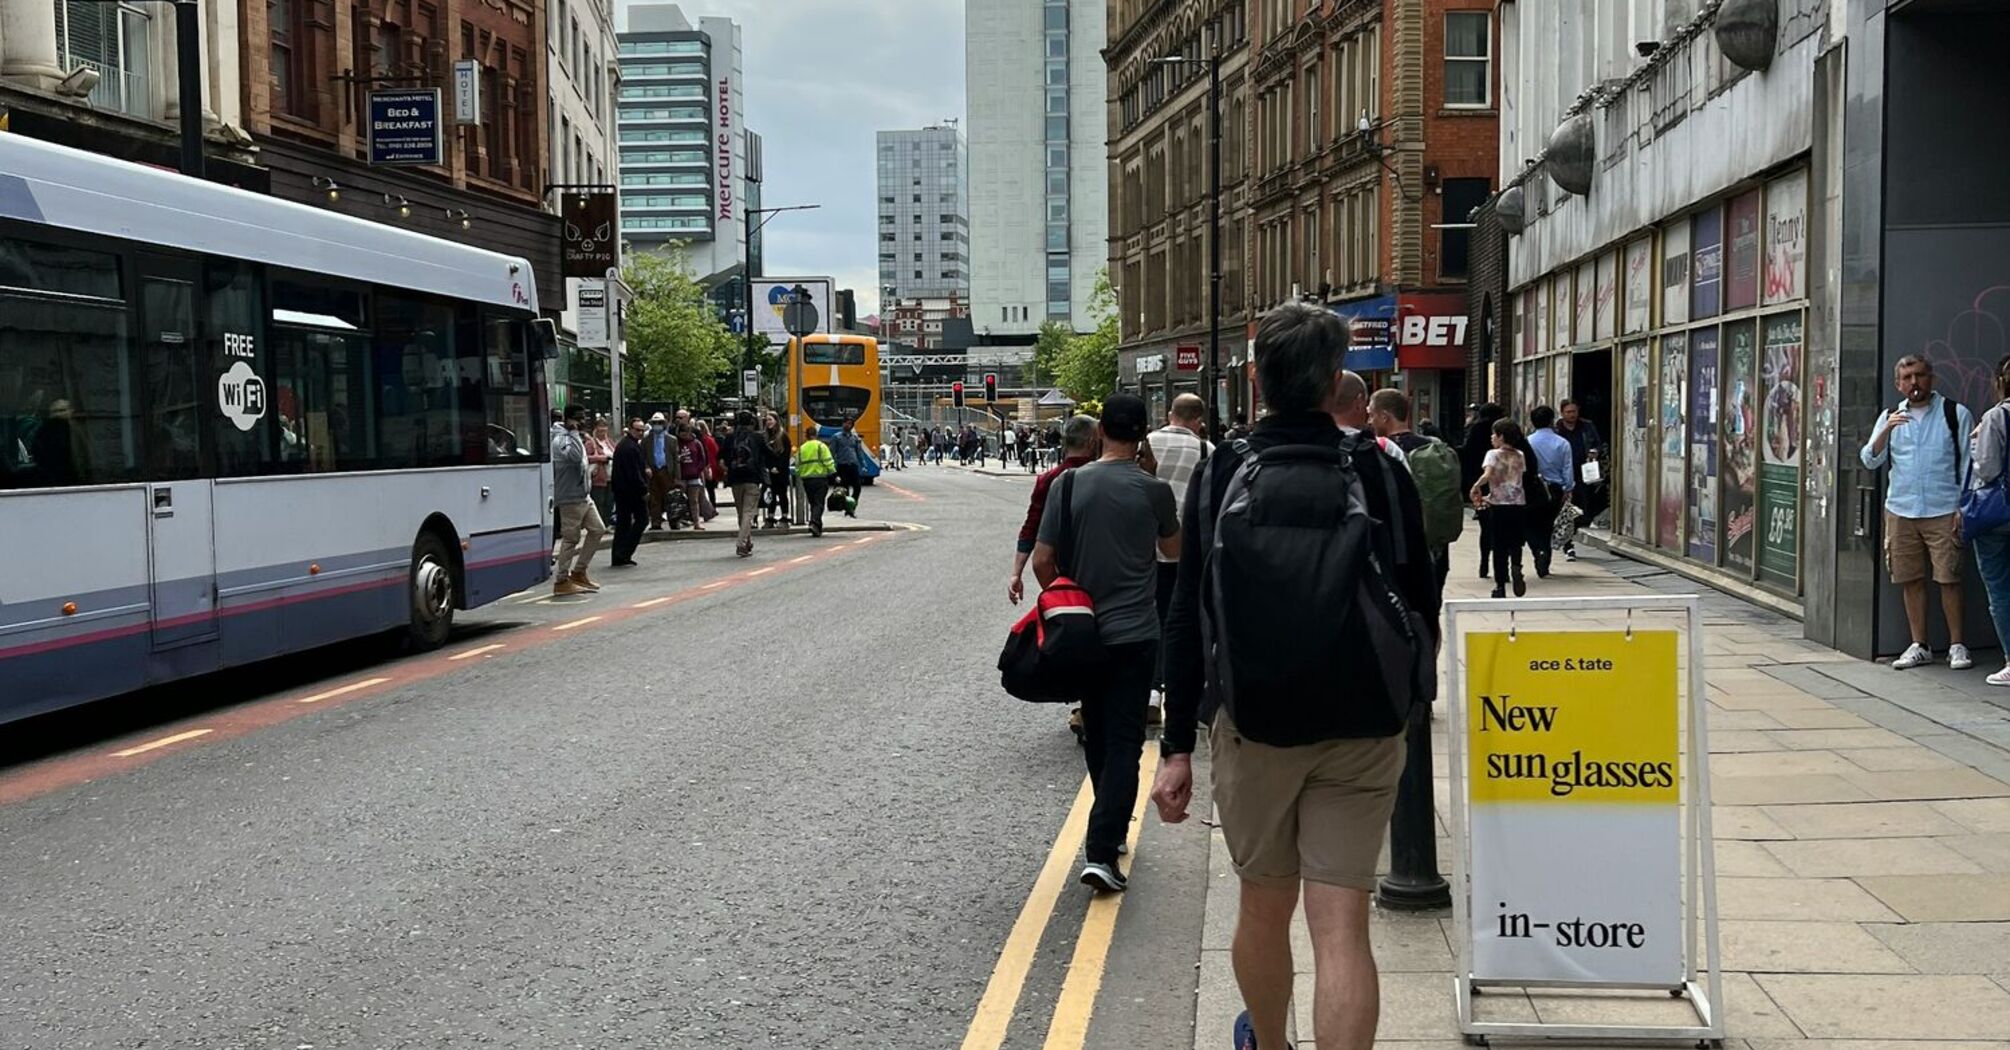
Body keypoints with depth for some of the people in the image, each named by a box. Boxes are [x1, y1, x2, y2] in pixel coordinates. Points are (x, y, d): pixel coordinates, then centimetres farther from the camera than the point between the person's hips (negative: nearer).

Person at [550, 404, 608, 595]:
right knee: (570, 538, -4)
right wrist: (574, 432, -26)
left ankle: (579, 572, 19)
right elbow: (575, 456, -37)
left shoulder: (574, 438, 16)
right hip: (570, 498, -10)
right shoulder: (560, 441, -16)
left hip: (584, 496, 10)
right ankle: (562, 581, 4)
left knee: (598, 529, 10)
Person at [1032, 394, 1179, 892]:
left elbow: (1042, 561, -4)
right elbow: (1174, 550, 10)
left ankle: (1111, 829, 33)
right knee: (1125, 743, 0)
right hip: (1135, 633, -3)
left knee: (1097, 737, 19)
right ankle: (1101, 852, -10)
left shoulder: (1070, 484, -4)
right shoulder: (1154, 490, -8)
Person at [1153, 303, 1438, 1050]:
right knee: (1341, 926, -1)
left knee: (1263, 908, 19)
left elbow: (1187, 622, -5)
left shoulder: (1219, 476, -4)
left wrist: (1177, 747, 0)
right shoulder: (1383, 474, -3)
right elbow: (1422, 608, 3)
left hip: (1251, 724, 1)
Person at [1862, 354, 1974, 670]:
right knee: (1911, 580, 5)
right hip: (1901, 511, 3)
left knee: (1949, 578, -5)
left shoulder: (1956, 414, 3)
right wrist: (1886, 431, -12)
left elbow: (1968, 464, 3)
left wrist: (1964, 507, -5)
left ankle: (1956, 645, 4)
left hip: (1943, 512, -3)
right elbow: (1869, 460, 4)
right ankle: (1919, 646, 13)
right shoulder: (1890, 417, 12)